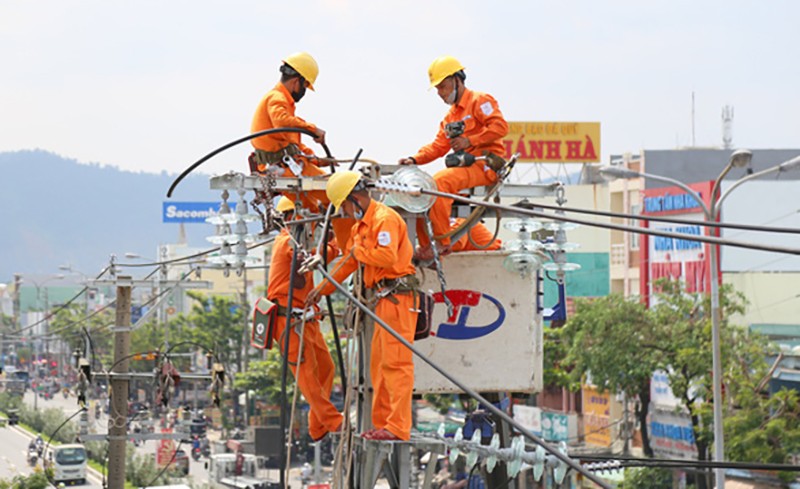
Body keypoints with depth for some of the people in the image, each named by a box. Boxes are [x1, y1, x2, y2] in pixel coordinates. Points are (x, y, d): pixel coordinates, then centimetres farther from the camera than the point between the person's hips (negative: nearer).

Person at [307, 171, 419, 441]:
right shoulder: (361, 225, 21)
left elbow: (388, 256, -26)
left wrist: (359, 251, -10)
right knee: (380, 363, 12)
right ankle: (382, 423, 16)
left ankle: (398, 427, -15)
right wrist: (323, 288, 33)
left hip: (397, 296, -11)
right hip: (385, 299, 11)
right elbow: (348, 263, 31)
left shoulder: (385, 218, -12)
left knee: (396, 362, -12)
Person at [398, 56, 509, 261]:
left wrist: (469, 141, -20)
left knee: (440, 182, -30)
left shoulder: (480, 101, -2)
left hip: (485, 166, -9)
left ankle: (441, 242, -26)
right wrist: (415, 159, 1)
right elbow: (438, 146, 18)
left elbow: (500, 126, -17)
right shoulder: (450, 116, 26)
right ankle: (426, 245, -4)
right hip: (464, 167, 9)